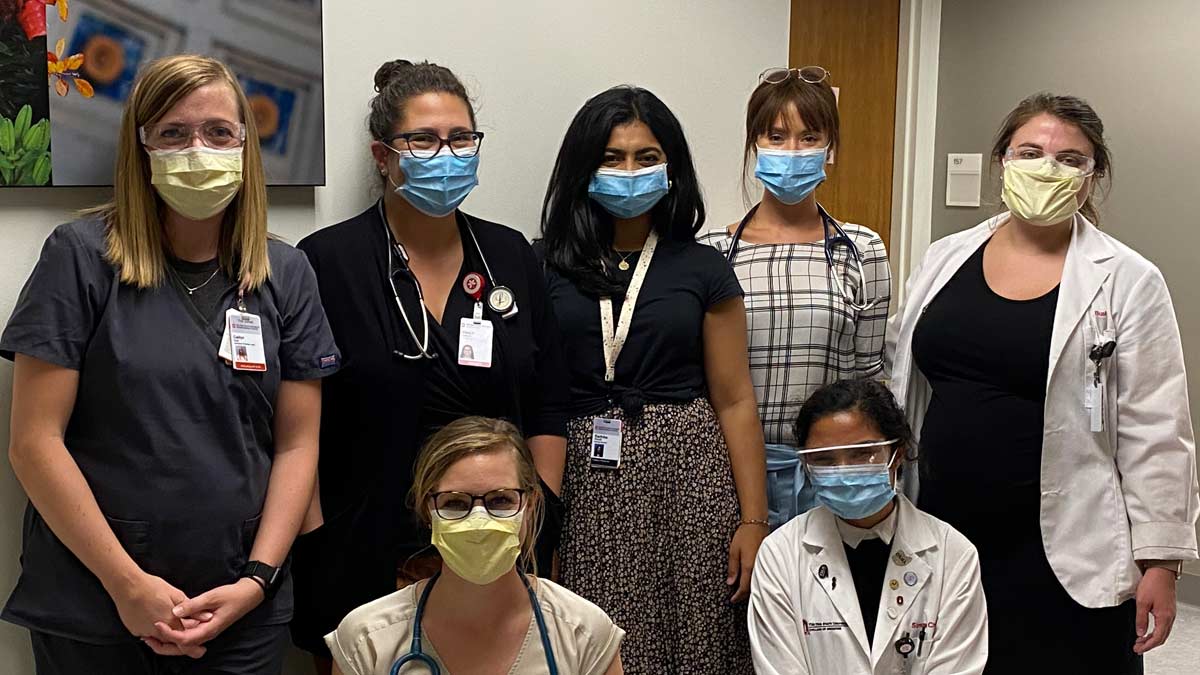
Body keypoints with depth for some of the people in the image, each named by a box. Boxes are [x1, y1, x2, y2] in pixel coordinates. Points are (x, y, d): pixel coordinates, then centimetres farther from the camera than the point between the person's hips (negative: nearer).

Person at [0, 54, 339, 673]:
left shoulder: (286, 274, 2)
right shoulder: (82, 256, -6)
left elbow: (297, 443, 2)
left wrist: (257, 579, -8)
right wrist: (127, 583, -11)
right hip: (92, 607, -2)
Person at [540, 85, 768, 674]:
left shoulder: (701, 268, 6)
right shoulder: (545, 267, 5)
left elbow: (733, 401, 5)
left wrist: (753, 520, -1)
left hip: (685, 478, 0)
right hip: (584, 489, 0)